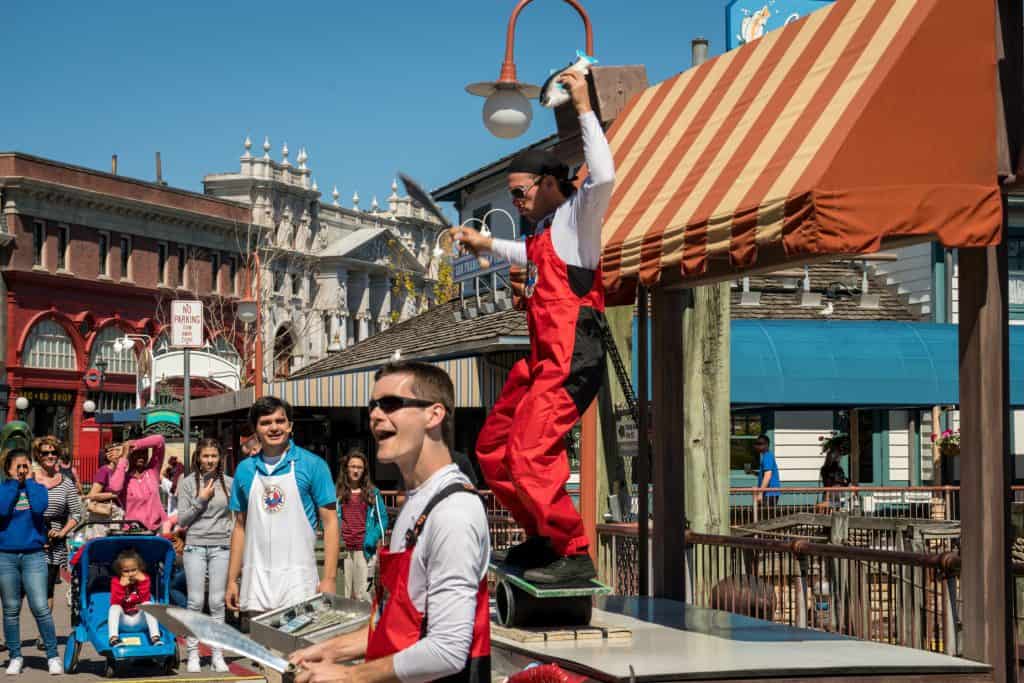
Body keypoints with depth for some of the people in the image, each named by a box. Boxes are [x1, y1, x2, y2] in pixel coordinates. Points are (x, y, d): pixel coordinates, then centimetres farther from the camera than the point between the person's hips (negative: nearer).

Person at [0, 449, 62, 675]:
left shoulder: (38, 488, 6)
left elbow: (39, 508, -14)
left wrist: (28, 481, -6)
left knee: (40, 607, -7)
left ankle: (53, 656, 1)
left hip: (34, 555, -1)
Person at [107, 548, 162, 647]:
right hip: (123, 621, 0)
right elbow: (115, 602, -19)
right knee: (114, 608, -27)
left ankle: (155, 637, -38)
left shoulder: (144, 579, -5)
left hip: (140, 619, 0)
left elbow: (145, 600, -17)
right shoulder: (116, 581, -7)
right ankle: (113, 638, -43)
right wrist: (121, 586, -30)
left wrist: (143, 582, -24)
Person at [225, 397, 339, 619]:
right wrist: (232, 580, 11)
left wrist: (329, 579, -8)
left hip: (297, 579, -3)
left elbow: (330, 523, -1)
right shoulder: (245, 470, 10)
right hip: (255, 582, 3)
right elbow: (241, 526, 16)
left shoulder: (312, 465, -1)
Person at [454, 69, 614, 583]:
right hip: (542, 355, 10)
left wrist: (584, 108, -21)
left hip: (571, 355, -10)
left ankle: (574, 554, -10)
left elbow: (603, 175, -27)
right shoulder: (545, 228, 21)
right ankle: (543, 537, 26)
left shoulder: (576, 215, -5)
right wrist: (486, 244, 49)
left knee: (531, 456, -19)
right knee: (493, 446, 15)